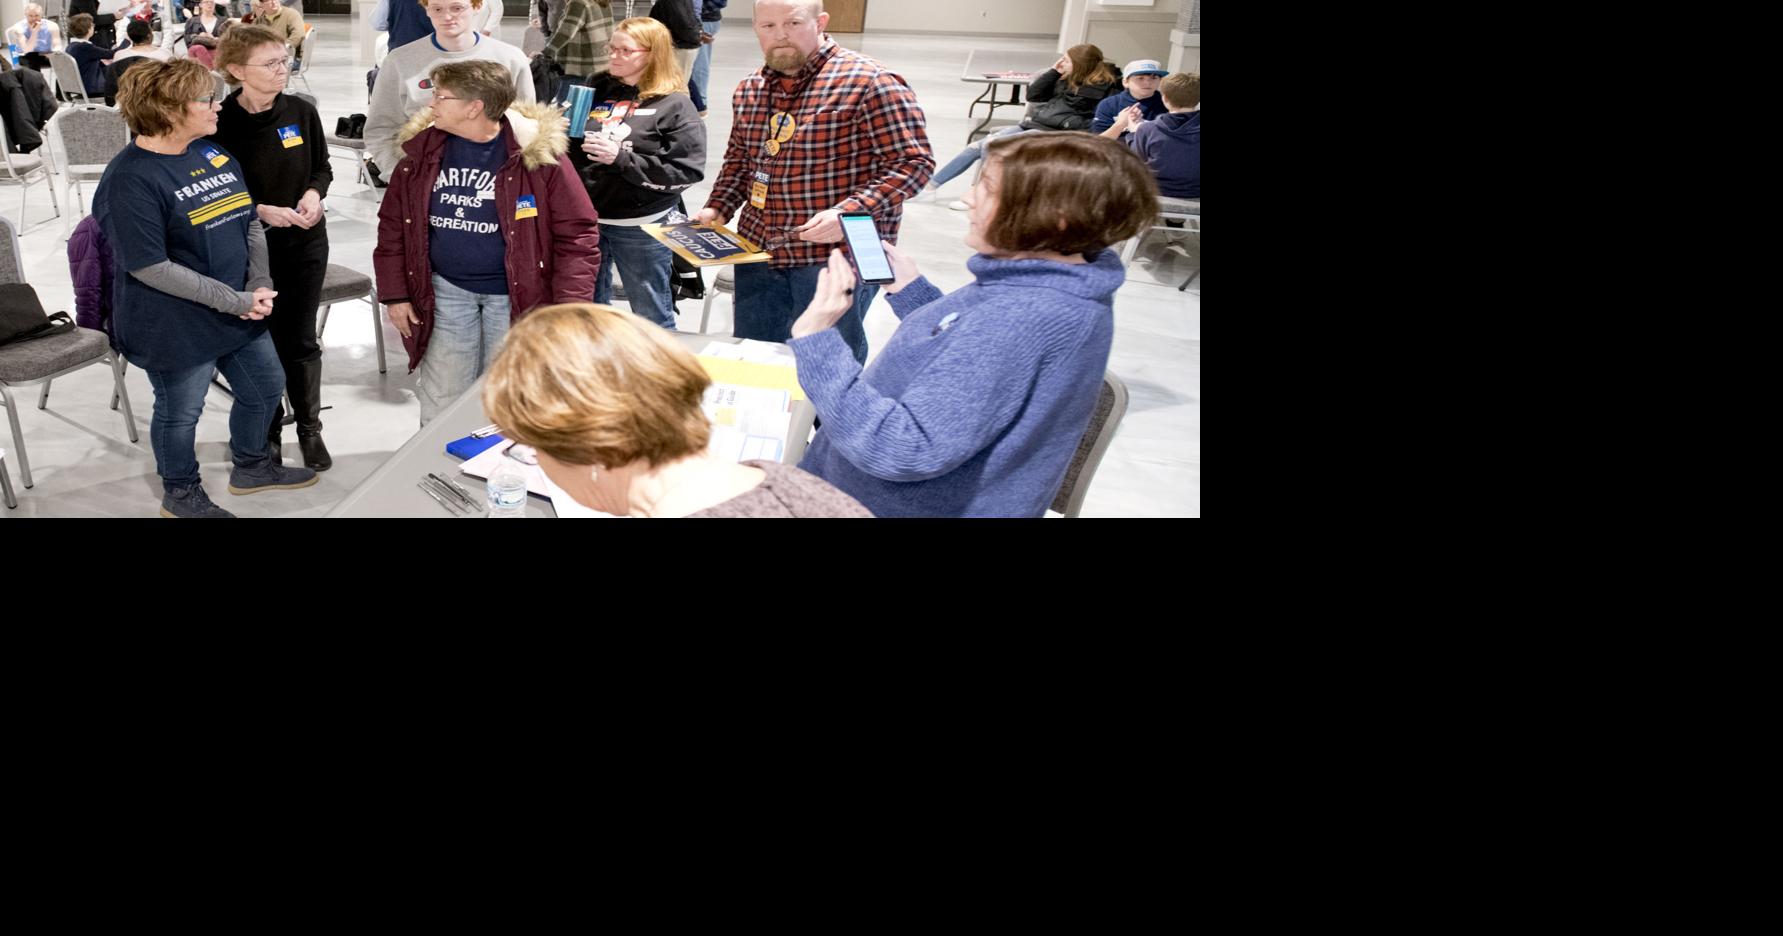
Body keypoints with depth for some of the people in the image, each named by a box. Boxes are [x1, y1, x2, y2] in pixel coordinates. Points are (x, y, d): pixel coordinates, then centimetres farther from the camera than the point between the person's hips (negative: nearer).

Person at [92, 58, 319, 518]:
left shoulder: (215, 152, 3)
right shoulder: (130, 180, -20)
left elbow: (250, 223, 8)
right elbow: (151, 268, -23)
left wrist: (260, 284, -9)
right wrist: (235, 301, -23)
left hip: (241, 309, 8)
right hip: (176, 328, -8)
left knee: (265, 386, 21)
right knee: (181, 411, 11)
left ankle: (251, 466, 46)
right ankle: (181, 494, 35)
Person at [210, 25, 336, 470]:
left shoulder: (302, 112, -5)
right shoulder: (219, 123, -13)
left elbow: (323, 167, 9)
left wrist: (314, 194, -12)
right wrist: (260, 210, -22)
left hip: (305, 244, 2)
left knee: (300, 340, 10)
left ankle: (310, 429, 26)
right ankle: (267, 432, 27)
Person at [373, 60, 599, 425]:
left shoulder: (538, 153, -13)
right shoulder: (424, 150, 1)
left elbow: (577, 234, -11)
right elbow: (392, 224, 10)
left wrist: (570, 308, -17)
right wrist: (394, 295, 6)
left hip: (515, 295, -3)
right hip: (446, 291, 3)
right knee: (439, 401, 9)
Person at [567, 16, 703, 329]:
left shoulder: (674, 106, -9)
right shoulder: (596, 91, 6)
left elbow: (687, 172, -18)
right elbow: (572, 151, 18)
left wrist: (621, 158, -22)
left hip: (640, 226, -5)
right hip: (585, 218, 5)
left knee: (652, 318, 10)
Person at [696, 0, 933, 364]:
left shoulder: (870, 83, -14)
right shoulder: (749, 91, 10)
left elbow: (912, 163, -16)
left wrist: (849, 211, -26)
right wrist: (718, 208, 5)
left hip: (837, 256, -6)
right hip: (758, 253, 7)